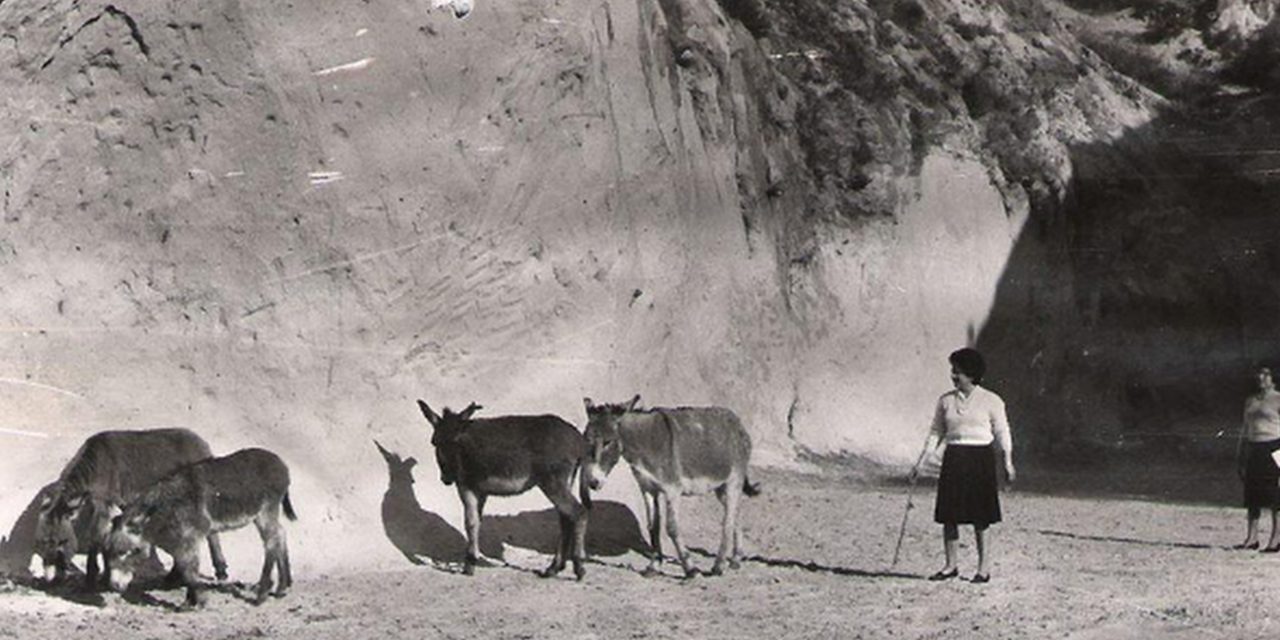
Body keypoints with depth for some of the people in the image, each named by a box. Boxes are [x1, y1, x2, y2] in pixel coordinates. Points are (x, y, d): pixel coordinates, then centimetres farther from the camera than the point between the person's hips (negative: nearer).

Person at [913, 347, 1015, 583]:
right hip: (953, 459, 3)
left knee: (980, 519, -2)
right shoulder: (946, 401, 8)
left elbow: (1002, 433, 3)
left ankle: (984, 568, 7)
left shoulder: (991, 401, -1)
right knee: (948, 515, 1)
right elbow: (936, 433, 13)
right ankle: (951, 565, 12)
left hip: (980, 458, -3)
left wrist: (1008, 462, -4)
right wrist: (921, 461, 7)